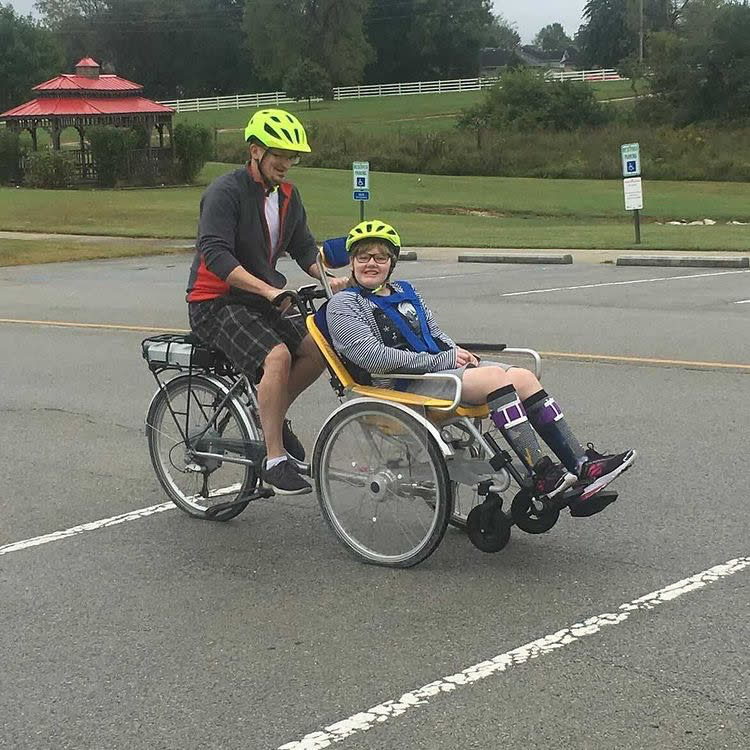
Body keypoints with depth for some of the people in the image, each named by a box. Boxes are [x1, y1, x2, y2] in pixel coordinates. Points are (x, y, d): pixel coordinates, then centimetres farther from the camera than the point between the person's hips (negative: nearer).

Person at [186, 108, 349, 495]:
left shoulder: (287, 195, 9)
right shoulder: (226, 191, -16)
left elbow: (304, 247, 10)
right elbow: (215, 254, -26)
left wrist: (330, 276, -12)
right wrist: (269, 290, -35)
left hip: (260, 300, 8)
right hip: (215, 303, -8)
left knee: (318, 349, -10)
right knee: (277, 355, -29)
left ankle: (273, 416, 14)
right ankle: (275, 460, -22)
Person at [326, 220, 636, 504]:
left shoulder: (404, 292, 24)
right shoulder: (343, 305, -1)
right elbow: (374, 357, -13)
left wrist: (457, 352, 3)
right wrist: (440, 360, -13)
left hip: (439, 367, 8)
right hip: (403, 385, -8)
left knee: (523, 376, -15)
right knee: (496, 377, -28)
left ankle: (582, 464, -20)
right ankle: (543, 477, -33)